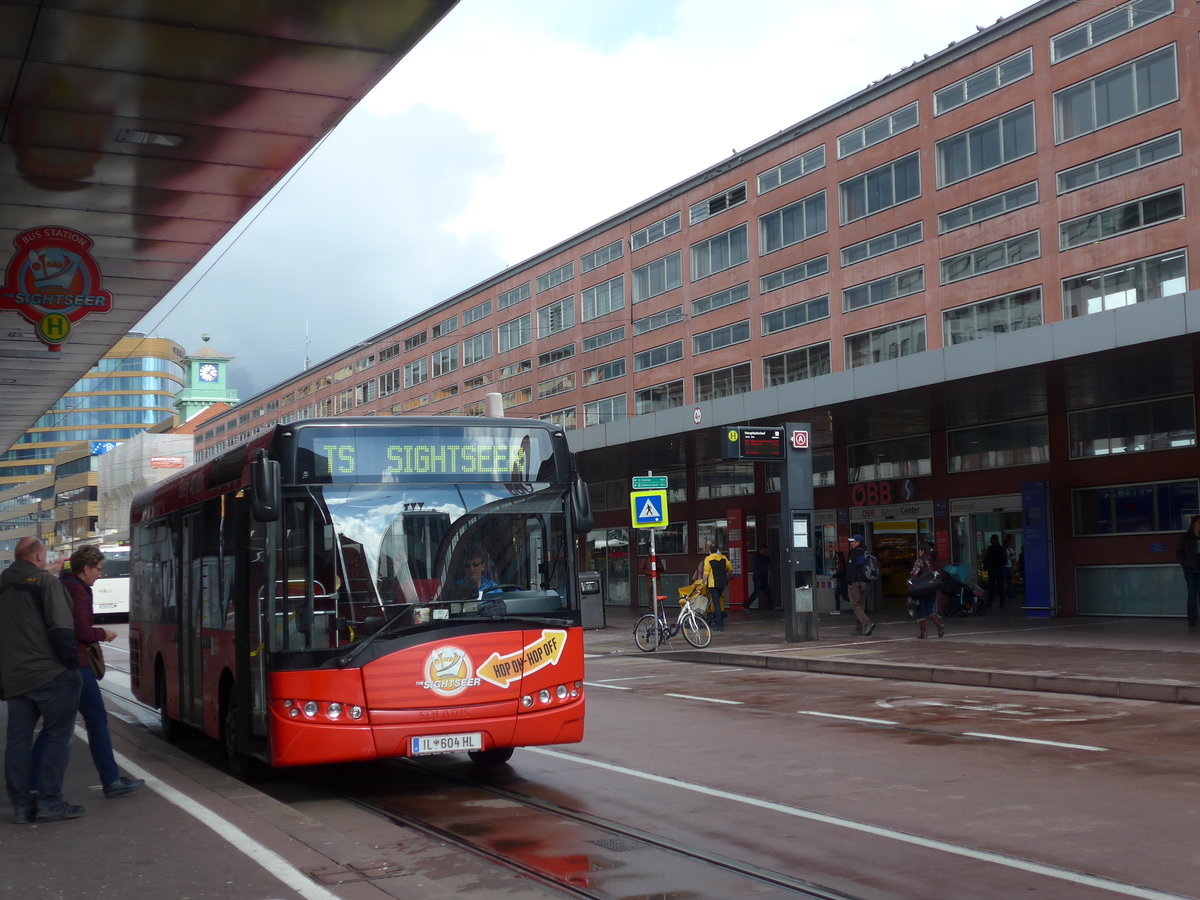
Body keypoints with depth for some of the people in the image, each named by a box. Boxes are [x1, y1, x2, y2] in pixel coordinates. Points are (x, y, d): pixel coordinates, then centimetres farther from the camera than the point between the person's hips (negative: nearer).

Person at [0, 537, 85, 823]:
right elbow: (61, 628, -15)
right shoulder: (46, 582, -7)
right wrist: (73, 664, -9)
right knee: (58, 735, 1)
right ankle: (49, 802, -1)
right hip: (50, 675, -7)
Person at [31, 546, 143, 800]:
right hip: (75, 665, -9)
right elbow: (82, 632, -18)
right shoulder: (78, 590, -13)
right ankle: (111, 781, 3)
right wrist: (103, 634, -1)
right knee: (97, 721, -1)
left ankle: (31, 783, 11)